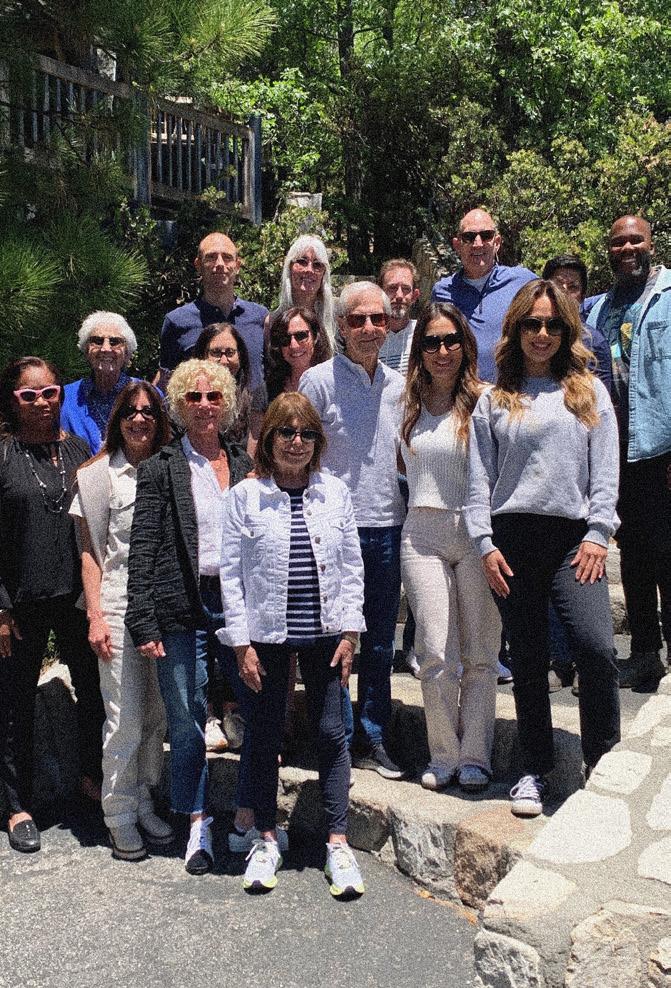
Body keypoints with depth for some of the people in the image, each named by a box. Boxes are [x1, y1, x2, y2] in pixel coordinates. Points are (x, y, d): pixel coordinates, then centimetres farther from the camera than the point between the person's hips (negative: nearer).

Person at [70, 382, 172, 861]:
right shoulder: (100, 474, 0)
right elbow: (91, 552, 0)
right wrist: (95, 615, -7)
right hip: (121, 606, -3)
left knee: (159, 713, 9)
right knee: (126, 720, -2)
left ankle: (144, 803, 25)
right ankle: (120, 817, 14)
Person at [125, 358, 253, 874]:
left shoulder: (245, 463, 10)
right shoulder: (160, 468, 0)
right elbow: (143, 548, -3)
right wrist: (144, 622, -10)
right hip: (183, 608, -2)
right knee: (187, 721, 6)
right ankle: (198, 823, 23)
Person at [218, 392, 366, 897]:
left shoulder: (335, 491, 2)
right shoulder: (246, 496, -3)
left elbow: (352, 566, 5)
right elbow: (231, 572, -3)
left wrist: (350, 632, 0)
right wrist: (241, 642, -6)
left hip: (324, 631, 1)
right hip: (267, 634, -1)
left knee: (332, 733, 5)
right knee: (266, 736, 10)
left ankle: (338, 842, 16)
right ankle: (267, 839, 26)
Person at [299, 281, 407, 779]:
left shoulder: (398, 385, 11)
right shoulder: (318, 380, -4)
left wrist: (407, 510, 13)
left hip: (388, 527, 5)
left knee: (380, 641, 11)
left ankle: (373, 739, 23)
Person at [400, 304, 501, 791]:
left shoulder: (484, 401, -1)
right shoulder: (407, 403, 9)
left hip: (476, 532, -2)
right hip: (423, 535, 2)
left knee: (480, 654, 5)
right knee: (436, 654, 1)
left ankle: (475, 756, 17)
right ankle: (443, 756, 15)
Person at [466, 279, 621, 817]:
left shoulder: (590, 391, 11)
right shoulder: (494, 401, 11)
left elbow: (606, 470, 5)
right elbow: (479, 478, 7)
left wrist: (597, 533, -5)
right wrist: (485, 544, -2)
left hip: (574, 536, -1)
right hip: (513, 537, 1)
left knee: (596, 648, -16)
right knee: (528, 658, 7)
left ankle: (603, 767, 5)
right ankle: (536, 769, 21)